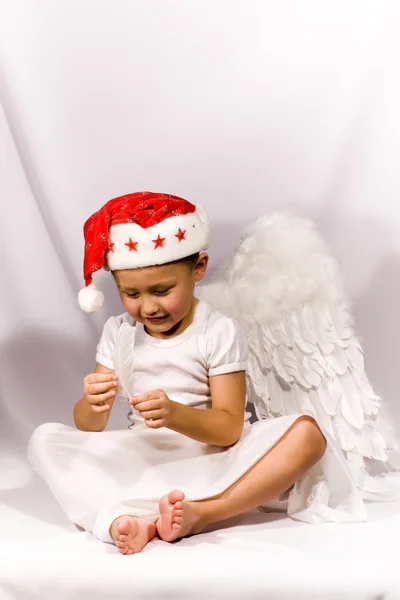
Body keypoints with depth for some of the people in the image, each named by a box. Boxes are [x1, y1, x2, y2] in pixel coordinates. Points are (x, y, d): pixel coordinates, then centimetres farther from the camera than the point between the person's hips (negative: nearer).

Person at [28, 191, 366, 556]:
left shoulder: (219, 333, -6)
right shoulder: (118, 333, 3)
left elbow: (229, 428, -13)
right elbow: (88, 427, -2)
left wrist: (174, 415, -33)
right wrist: (93, 405, -26)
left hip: (211, 458, -2)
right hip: (141, 463, 3)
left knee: (306, 432, -26)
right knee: (46, 439, -15)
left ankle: (199, 514, -35)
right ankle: (118, 520, -39)